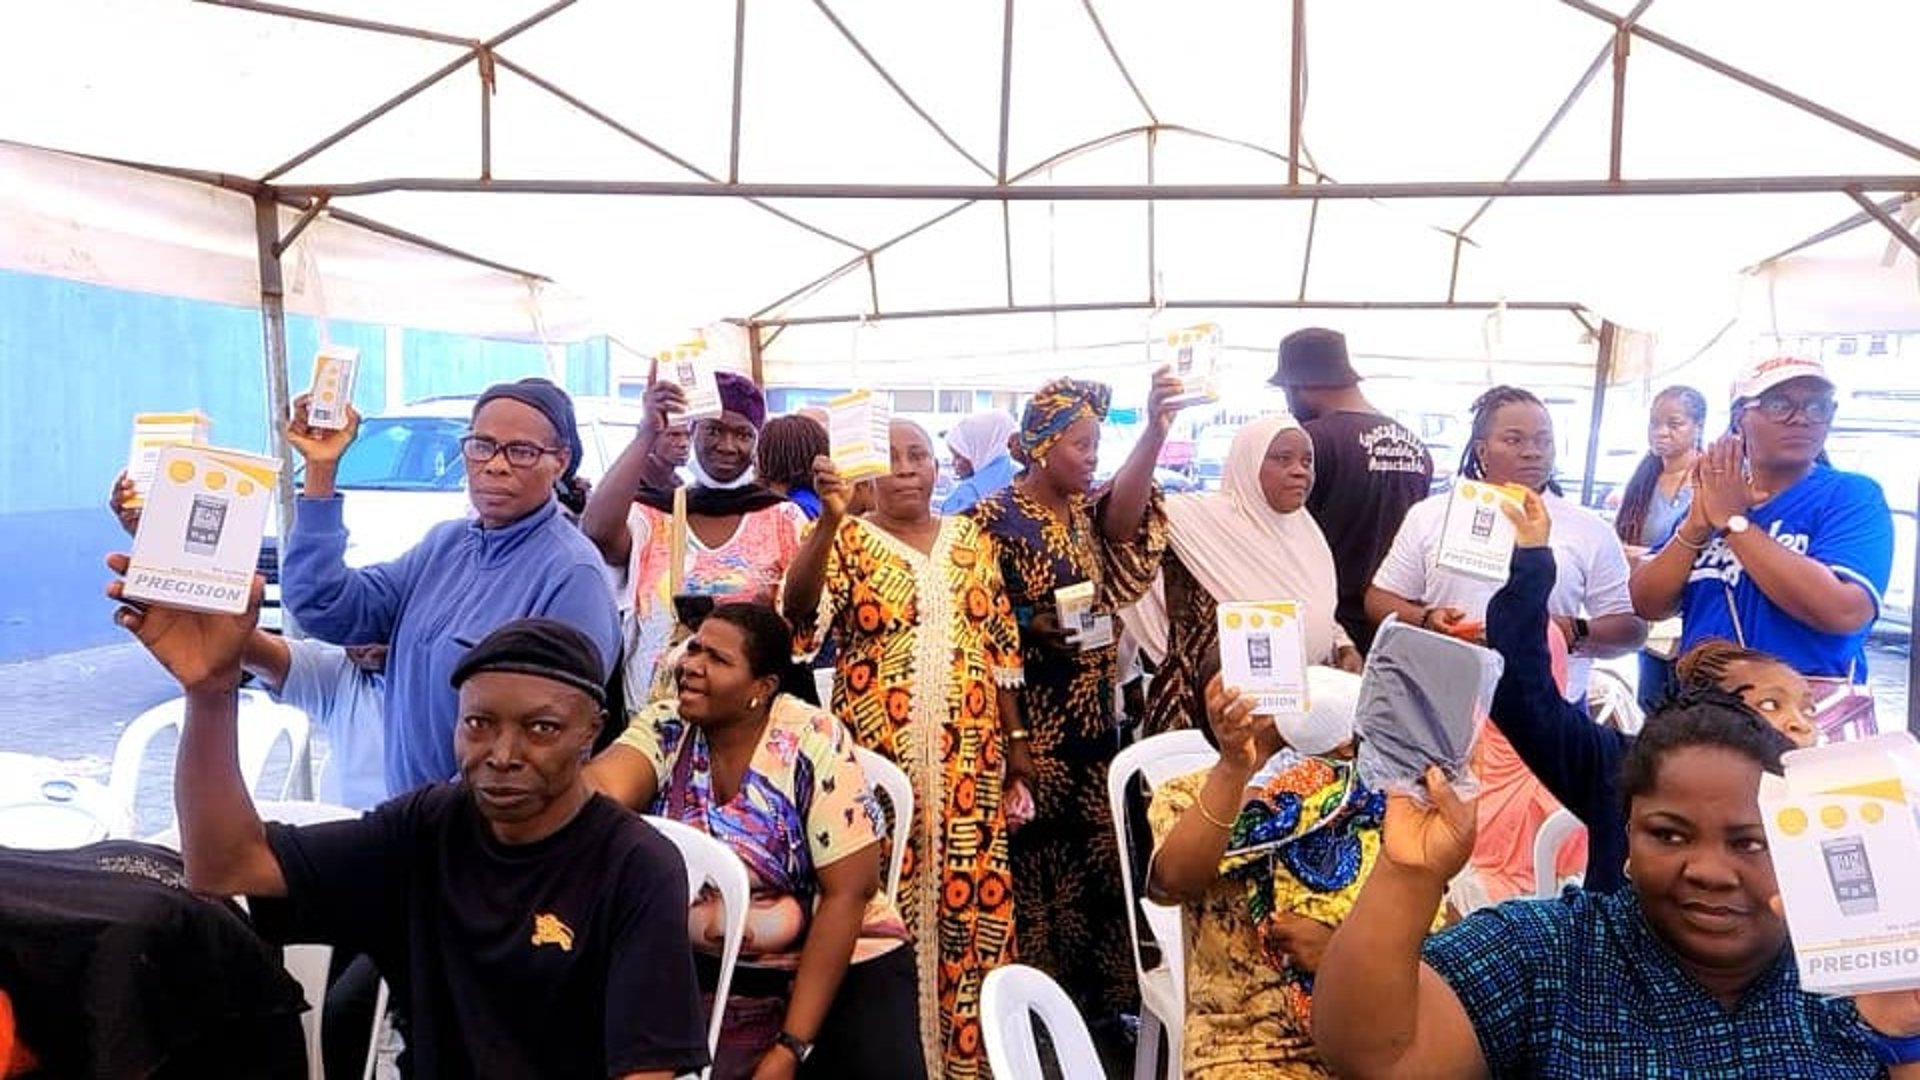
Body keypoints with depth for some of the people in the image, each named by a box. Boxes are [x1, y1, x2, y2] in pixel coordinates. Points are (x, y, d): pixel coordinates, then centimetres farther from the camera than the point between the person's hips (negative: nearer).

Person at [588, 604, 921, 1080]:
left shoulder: (814, 743, -13)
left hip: (841, 962, -2)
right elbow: (601, 787, -24)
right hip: (707, 969, 3)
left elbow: (847, 894, -14)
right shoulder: (665, 727, -4)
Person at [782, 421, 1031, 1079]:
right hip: (880, 761, -3)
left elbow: (1001, 647, 12)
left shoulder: (972, 542, 10)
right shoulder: (847, 540, -1)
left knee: (973, 900, 7)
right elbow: (800, 611, -21)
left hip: (970, 762, 4)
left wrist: (1017, 744, 9)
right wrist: (831, 516, -31)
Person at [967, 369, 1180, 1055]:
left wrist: (1156, 427, -32)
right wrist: (1031, 623, -24)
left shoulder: (1088, 509, 8)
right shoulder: (995, 518, -7)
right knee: (1039, 851, 2)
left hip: (1091, 711, 6)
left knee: (1098, 847, 11)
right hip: (1028, 714, -6)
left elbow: (1124, 515, -17)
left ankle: (1101, 999, 24)